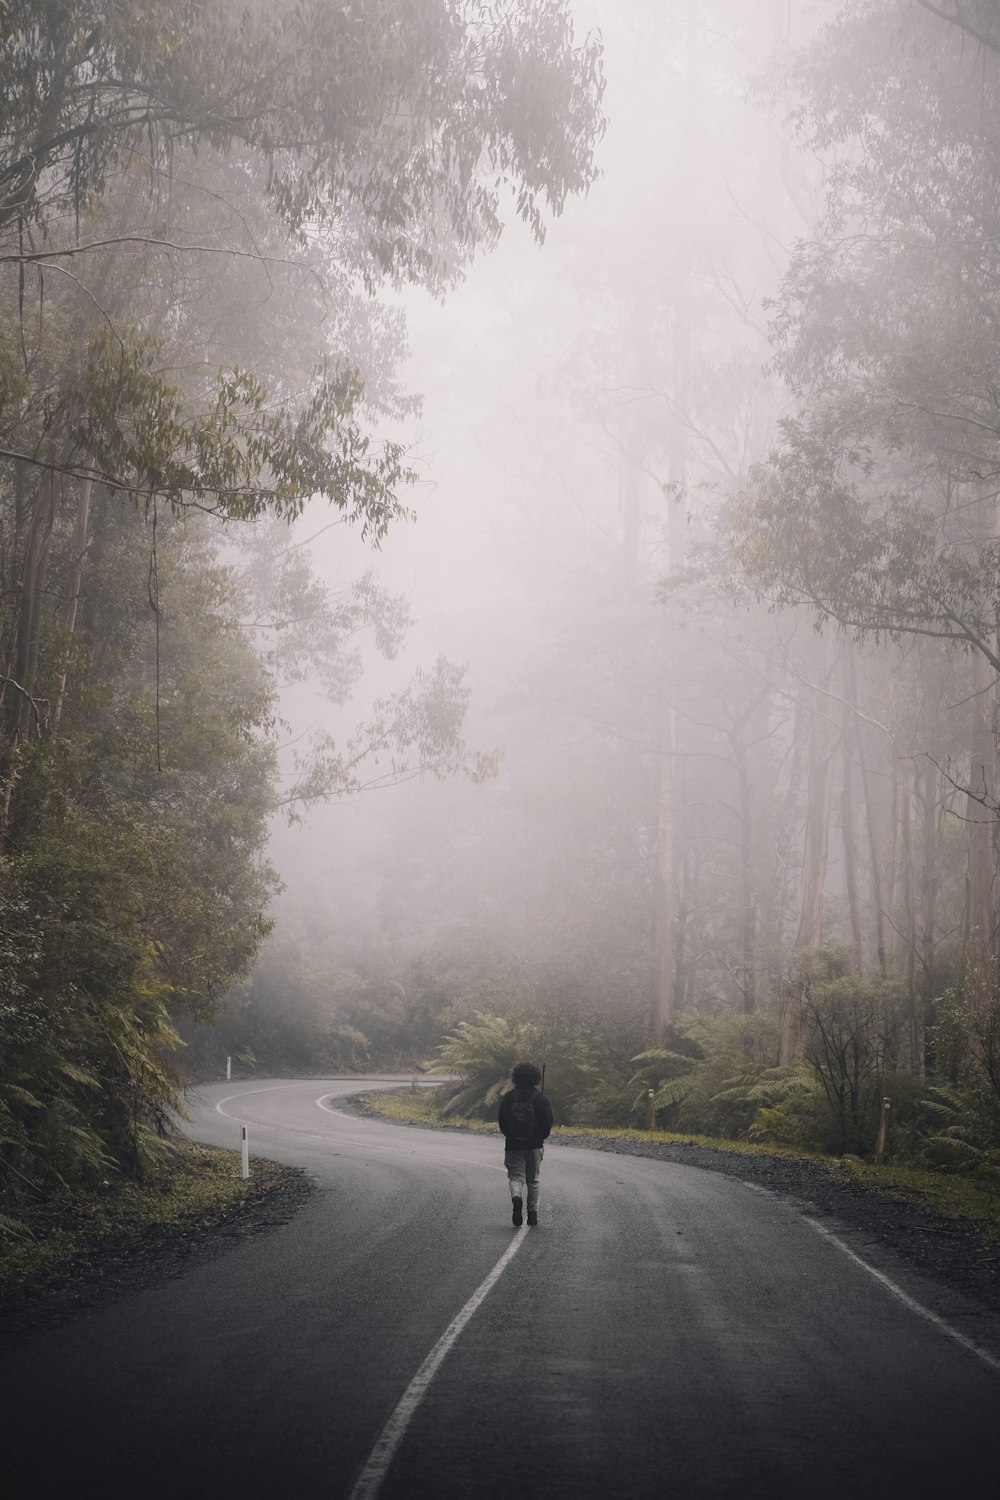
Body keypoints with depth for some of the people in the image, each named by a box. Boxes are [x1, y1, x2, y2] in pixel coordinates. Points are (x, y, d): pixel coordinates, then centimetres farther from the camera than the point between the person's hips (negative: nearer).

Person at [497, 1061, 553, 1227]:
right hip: (534, 1145, 0)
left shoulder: (508, 1097, -1)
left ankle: (516, 1197, -30)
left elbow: (501, 1120, 2)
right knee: (532, 1181, 14)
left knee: (516, 1177, 1)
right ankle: (533, 1213, 15)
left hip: (513, 1145, 0)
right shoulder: (540, 1098, -4)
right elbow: (548, 1122, -5)